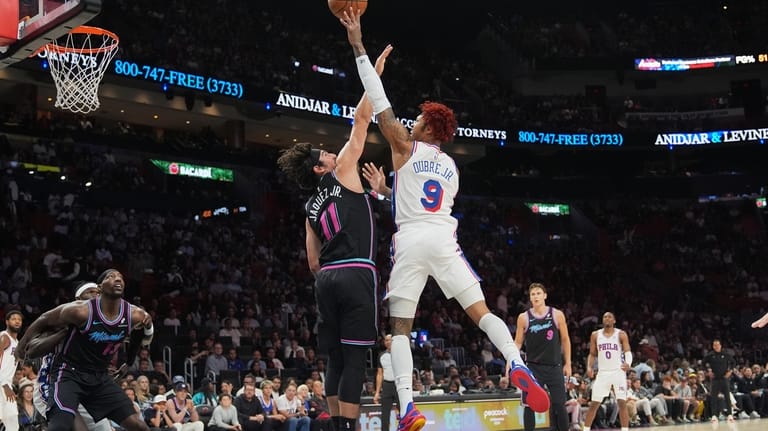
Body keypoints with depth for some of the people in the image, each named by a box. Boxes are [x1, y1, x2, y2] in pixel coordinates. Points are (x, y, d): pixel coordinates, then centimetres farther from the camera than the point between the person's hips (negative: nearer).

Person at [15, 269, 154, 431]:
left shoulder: (134, 315, -11)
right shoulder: (82, 311, -22)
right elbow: (45, 319, -5)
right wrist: (24, 342, 6)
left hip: (100, 377, 5)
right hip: (70, 373, -5)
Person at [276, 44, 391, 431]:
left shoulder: (311, 207, 20)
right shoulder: (342, 172, 5)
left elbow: (313, 262, 18)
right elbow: (362, 118, 5)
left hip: (327, 279, 7)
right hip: (356, 274, -6)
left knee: (336, 358, 9)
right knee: (354, 358, -8)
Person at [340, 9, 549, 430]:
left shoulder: (405, 147, 8)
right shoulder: (451, 166, 24)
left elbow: (380, 103, 2)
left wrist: (358, 47, 5)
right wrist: (385, 190, 44)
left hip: (411, 241, -3)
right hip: (443, 239, 3)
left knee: (400, 327, 1)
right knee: (480, 311, 3)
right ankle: (517, 366, -24)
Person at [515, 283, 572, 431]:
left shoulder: (557, 315, -1)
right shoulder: (524, 317, 0)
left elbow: (565, 340, 6)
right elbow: (518, 342, 7)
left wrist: (567, 363, 3)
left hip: (554, 366, 0)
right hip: (533, 367, 0)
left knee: (559, 405, 0)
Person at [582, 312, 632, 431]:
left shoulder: (621, 334, -1)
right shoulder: (595, 335, 8)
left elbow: (628, 351, -9)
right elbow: (592, 354, 13)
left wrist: (628, 363, -31)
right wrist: (589, 367, -6)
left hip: (618, 372, -2)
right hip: (602, 373, 2)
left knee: (622, 403, -8)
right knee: (594, 404, 0)